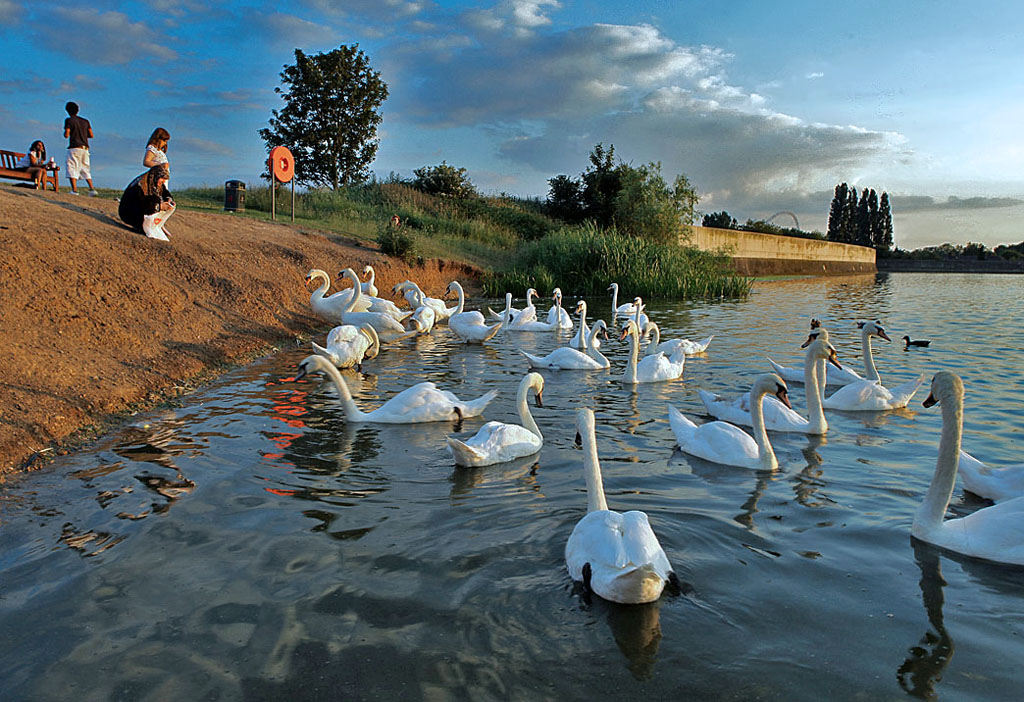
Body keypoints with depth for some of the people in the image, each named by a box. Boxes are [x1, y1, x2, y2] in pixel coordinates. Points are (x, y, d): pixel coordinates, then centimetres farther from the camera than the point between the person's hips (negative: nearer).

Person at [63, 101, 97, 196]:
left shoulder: (69, 120, -3)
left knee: (72, 168, -4)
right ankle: (92, 189, 1)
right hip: (85, 148, 5)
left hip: (74, 148, -5)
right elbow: (91, 135, 10)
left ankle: (74, 190, -15)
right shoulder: (85, 121, 12)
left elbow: (66, 135, -9)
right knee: (85, 169, 12)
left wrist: (65, 133, 13)